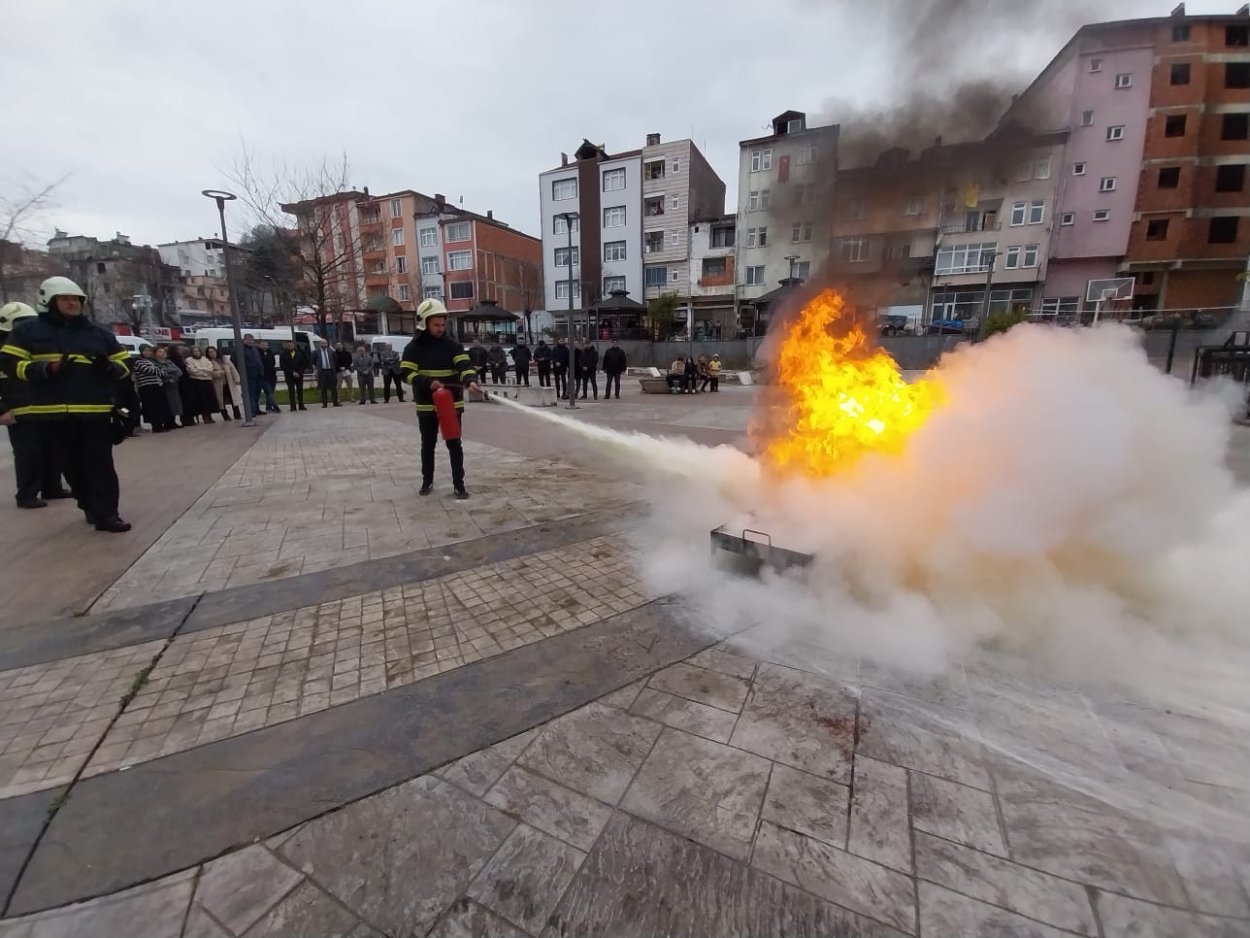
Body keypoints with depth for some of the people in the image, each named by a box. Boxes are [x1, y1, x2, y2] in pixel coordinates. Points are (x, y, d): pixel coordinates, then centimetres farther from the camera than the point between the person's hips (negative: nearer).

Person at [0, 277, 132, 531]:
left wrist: (108, 368, -9)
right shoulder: (28, 330, 6)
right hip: (55, 411, 0)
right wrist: (47, 369, -16)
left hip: (96, 410, 0)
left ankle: (106, 513, -5)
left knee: (100, 463, -4)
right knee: (73, 464, 9)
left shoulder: (99, 333, 12)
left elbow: (124, 362, 15)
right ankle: (91, 506, 23)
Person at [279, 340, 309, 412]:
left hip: (299, 375, 2)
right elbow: (283, 366, -3)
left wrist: (299, 373, -8)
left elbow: (304, 364, 3)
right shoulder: (283, 355, 1)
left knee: (300, 390, 2)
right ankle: (293, 406, -7)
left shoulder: (300, 354, 5)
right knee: (291, 390, -7)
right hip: (289, 376, -1)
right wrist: (292, 372, -12)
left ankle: (301, 406, 8)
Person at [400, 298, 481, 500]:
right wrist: (428, 383, -24)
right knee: (428, 445, 13)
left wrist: (470, 380, -36)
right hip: (426, 406, 1)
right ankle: (427, 481, 29)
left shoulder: (453, 345, -1)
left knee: (454, 445, 2)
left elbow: (464, 364, -14)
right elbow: (407, 373, -7)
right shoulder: (414, 348, -2)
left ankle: (459, 484, 10)